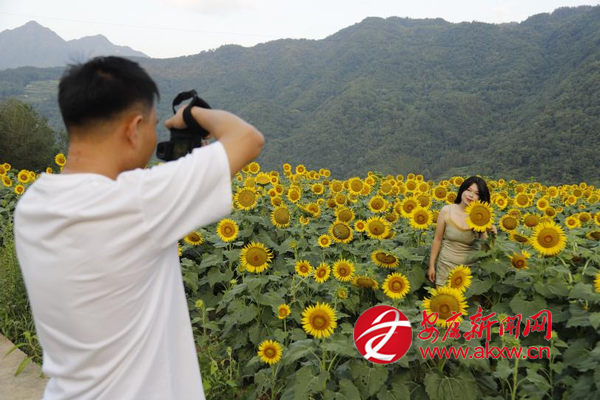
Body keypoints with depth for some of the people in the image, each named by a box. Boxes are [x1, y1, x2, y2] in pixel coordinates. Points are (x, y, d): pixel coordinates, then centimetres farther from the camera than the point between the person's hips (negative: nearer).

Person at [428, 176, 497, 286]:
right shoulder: (446, 211, -9)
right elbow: (437, 240, -1)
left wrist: (490, 235, -21)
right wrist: (431, 265, 2)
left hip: (469, 267, 0)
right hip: (446, 265, 0)